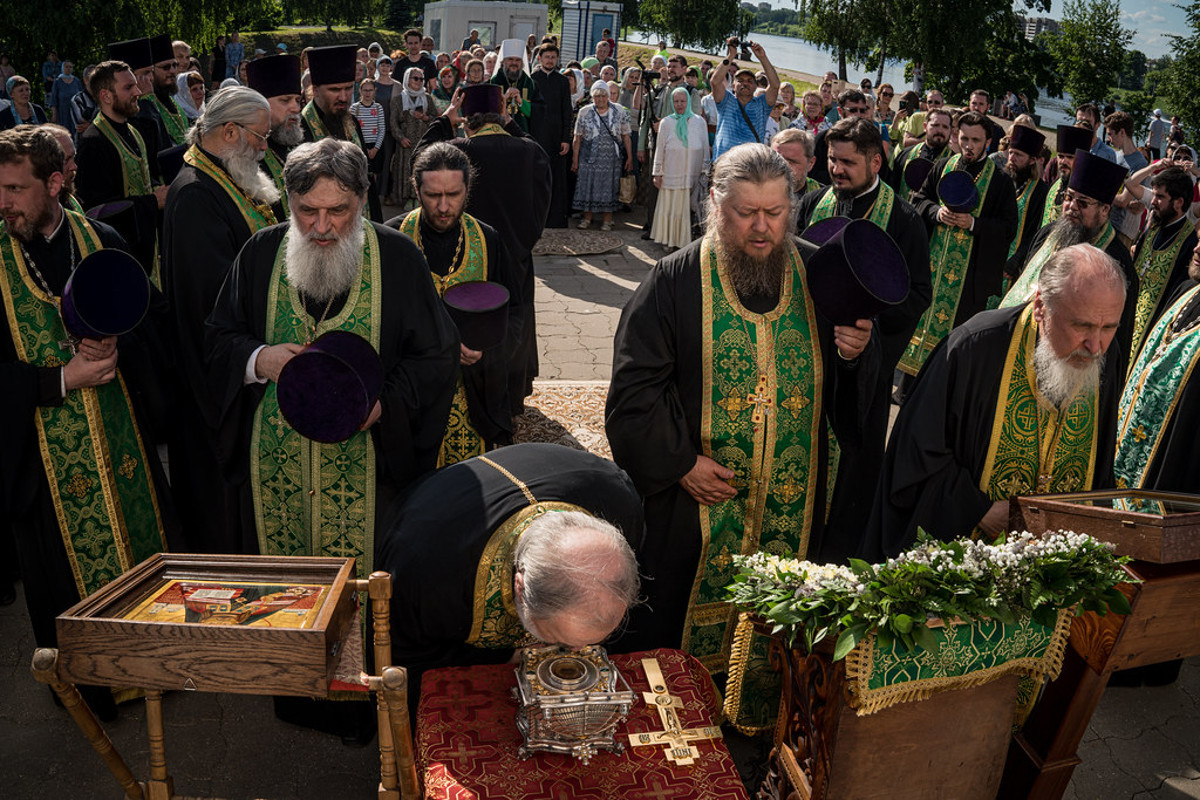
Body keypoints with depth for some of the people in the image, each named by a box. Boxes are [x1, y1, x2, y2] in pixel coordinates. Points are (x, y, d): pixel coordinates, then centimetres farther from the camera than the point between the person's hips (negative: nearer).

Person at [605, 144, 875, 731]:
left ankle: (757, 717, 39)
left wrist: (857, 352, -13)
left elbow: (854, 388, 9)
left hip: (792, 504, 3)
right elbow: (634, 387, -8)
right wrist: (680, 461, -14)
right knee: (686, 621, 10)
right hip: (694, 500, -2)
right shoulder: (675, 281, -8)